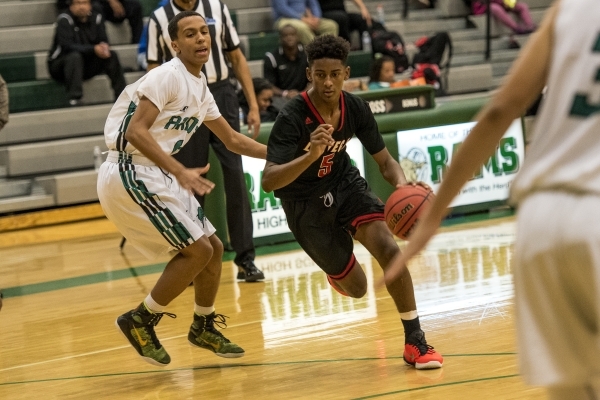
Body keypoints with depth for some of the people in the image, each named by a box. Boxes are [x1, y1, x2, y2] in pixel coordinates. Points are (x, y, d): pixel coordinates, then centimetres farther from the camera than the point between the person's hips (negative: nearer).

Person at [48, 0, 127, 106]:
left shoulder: (96, 18, 0)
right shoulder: (64, 20, -16)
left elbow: (104, 41, -3)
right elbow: (67, 46, -27)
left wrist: (104, 47, -29)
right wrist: (94, 49, -36)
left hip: (86, 64, 5)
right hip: (60, 65, -5)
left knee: (111, 55, -14)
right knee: (75, 56, -36)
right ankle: (74, 98, -40)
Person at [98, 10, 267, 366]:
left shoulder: (200, 88, 15)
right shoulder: (168, 76, -14)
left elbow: (233, 139, 26)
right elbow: (135, 131, -23)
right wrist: (180, 172, -30)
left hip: (156, 176, 9)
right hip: (130, 173, -9)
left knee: (214, 247, 14)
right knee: (198, 250, -11)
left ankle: (204, 326, 33)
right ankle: (141, 321, 1)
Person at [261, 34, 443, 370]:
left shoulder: (356, 109, -15)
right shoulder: (293, 118, -29)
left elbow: (384, 160, -4)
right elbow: (269, 182, -36)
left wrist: (402, 185, -28)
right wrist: (311, 154, -52)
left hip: (345, 185, 3)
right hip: (306, 203, -3)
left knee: (388, 248, -22)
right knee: (356, 287, 4)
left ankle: (415, 341, -9)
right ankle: (337, 270, 44)